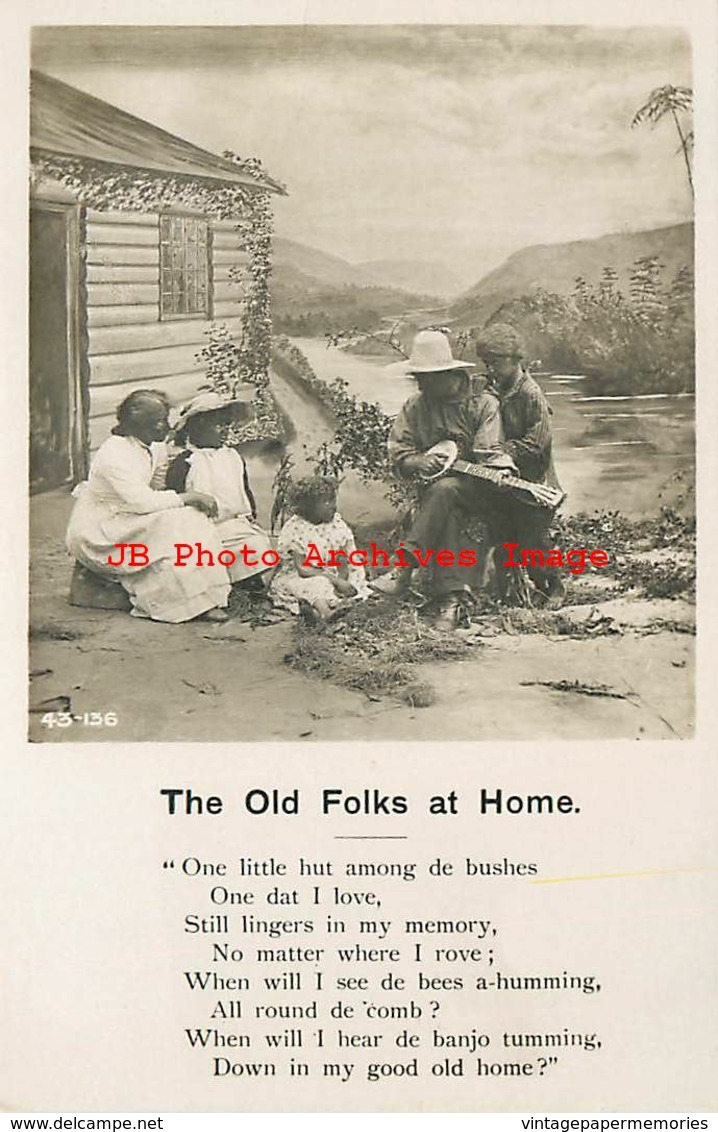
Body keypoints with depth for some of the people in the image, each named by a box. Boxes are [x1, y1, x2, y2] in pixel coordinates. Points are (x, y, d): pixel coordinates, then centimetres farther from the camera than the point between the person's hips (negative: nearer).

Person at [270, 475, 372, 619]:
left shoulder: (336, 522, -4)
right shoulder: (294, 529, -18)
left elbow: (342, 559, -5)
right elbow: (303, 569, -21)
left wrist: (342, 580, -26)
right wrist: (335, 580, -27)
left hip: (329, 573, 7)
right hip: (297, 577, -7)